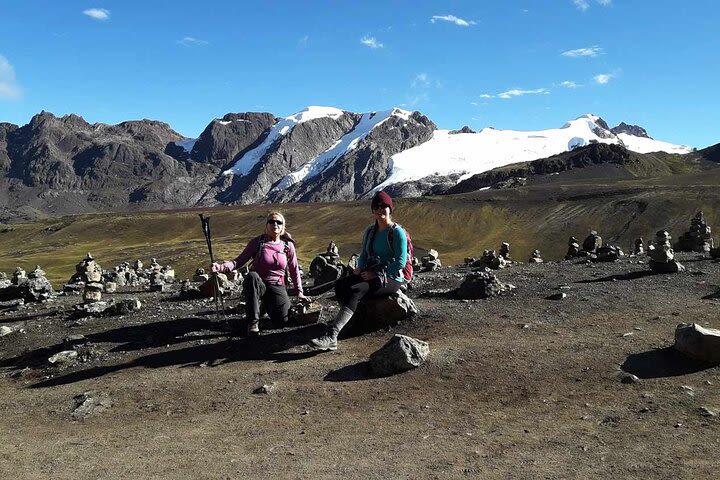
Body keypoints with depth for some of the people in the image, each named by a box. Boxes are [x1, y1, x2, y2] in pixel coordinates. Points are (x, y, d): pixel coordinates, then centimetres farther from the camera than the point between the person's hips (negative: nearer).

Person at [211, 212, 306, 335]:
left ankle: (269, 305, 21)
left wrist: (299, 292, 11)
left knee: (283, 319, -18)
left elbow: (294, 269, 11)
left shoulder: (288, 246, 2)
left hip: (277, 287, 2)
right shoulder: (257, 242, -4)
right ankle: (253, 322, -30)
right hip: (256, 285, -2)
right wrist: (221, 267, -24)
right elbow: (239, 261, -7)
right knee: (251, 276, -38)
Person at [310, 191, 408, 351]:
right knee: (340, 284, -21)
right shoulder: (370, 231, 16)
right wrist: (360, 268, -1)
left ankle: (331, 336, -43)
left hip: (391, 278, -7)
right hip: (371, 275, 7)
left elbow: (401, 261, -13)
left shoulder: (397, 232, -6)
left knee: (354, 290, -32)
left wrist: (378, 274, -18)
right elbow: (363, 255, 22)